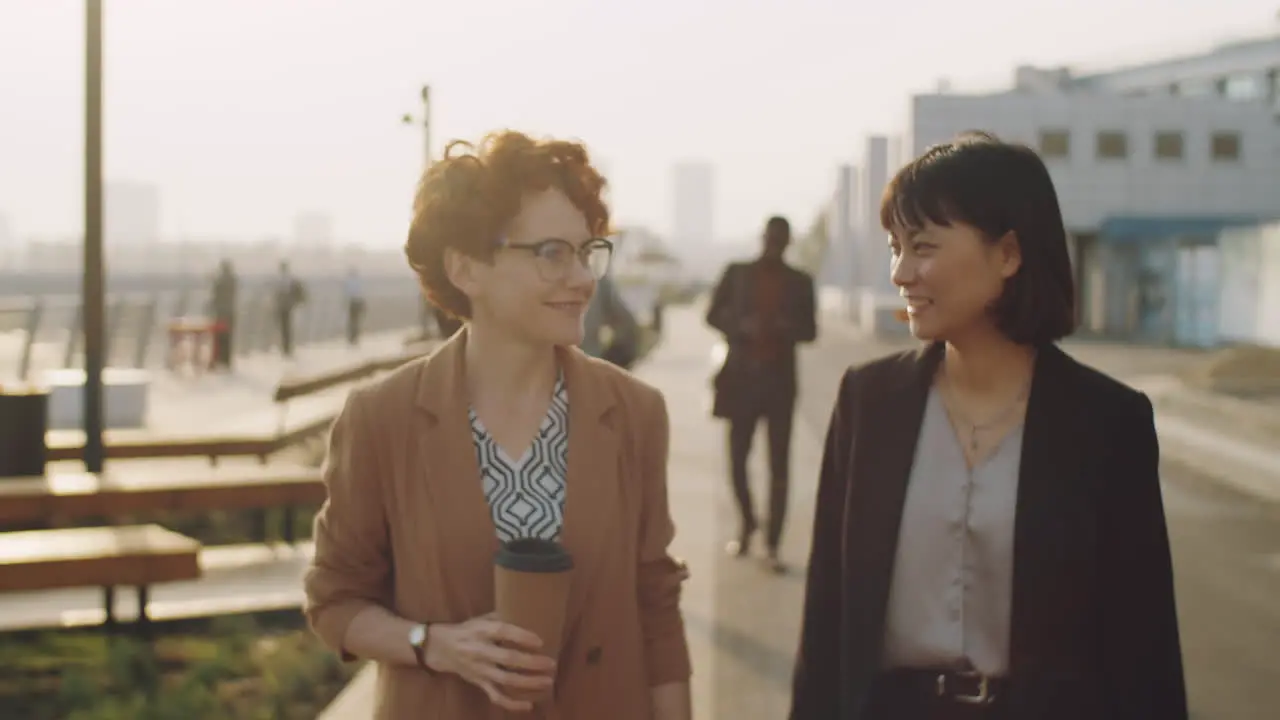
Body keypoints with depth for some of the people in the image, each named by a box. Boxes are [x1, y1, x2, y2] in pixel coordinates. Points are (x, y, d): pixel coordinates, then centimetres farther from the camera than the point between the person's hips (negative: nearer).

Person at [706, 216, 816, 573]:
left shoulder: (800, 282, 6)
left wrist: (788, 327, -15)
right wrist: (739, 325, -15)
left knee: (779, 463, -3)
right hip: (742, 376, 0)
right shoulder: (737, 273, 5)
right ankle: (746, 523, 30)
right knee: (737, 456, 5)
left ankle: (773, 544, 0)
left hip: (780, 379, 0)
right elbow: (713, 314, 5)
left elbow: (810, 330, 7)